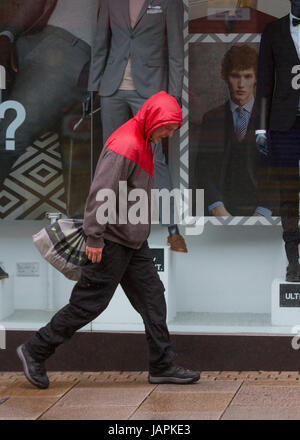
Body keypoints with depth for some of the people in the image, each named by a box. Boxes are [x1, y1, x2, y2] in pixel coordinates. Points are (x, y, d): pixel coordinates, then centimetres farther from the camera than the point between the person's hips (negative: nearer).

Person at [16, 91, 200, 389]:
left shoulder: (142, 144, 12)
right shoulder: (124, 146, -20)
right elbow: (101, 193, -23)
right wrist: (94, 238, -23)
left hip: (133, 242, 10)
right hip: (111, 241, -10)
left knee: (152, 298, 7)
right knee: (89, 303, -3)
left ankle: (162, 367, 12)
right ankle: (35, 351, 8)